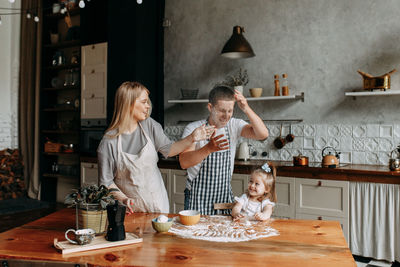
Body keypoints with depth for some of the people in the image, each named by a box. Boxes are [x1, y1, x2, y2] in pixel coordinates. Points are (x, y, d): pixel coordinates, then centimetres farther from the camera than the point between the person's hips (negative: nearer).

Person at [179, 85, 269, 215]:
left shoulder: (234, 125, -2)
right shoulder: (193, 129, -12)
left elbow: (262, 134, -17)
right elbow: (184, 163, -24)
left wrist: (246, 109, -30)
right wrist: (209, 148, -41)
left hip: (225, 196, 3)